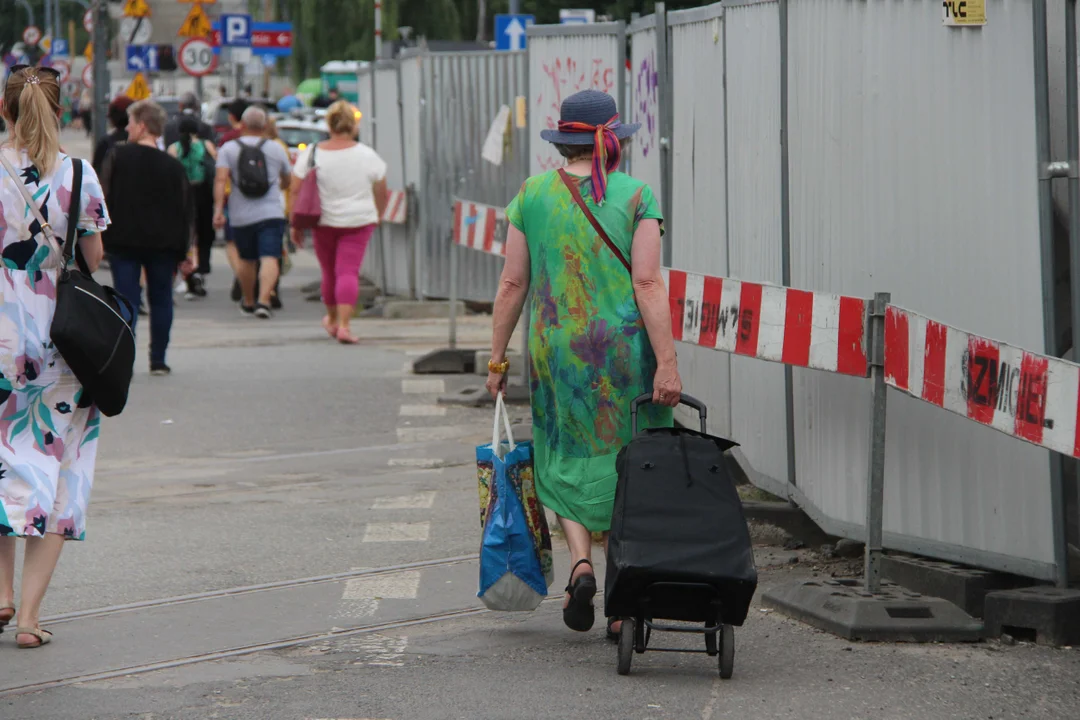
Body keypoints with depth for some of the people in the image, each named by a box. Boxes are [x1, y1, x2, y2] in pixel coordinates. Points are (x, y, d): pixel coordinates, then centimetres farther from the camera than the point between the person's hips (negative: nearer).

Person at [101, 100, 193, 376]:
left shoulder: (118, 157, -4)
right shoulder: (174, 166, 3)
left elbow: (102, 198, -4)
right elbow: (187, 211, 4)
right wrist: (182, 250, 9)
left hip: (123, 239, -2)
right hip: (163, 242, 2)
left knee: (126, 299, -1)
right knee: (161, 299, 11)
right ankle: (158, 360, 12)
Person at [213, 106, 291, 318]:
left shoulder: (228, 148, 3)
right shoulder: (276, 149, 7)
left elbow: (221, 179, -11)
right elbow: (287, 180, 21)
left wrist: (218, 209, -14)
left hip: (241, 217, 1)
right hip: (271, 213, -1)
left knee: (246, 259, 18)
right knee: (270, 258, -9)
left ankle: (248, 302, 32)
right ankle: (263, 300, -26)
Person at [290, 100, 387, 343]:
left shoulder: (311, 154, -6)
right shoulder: (367, 155, -5)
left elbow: (296, 190, -6)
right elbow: (381, 192, 5)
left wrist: (296, 224, 3)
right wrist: (378, 216, 22)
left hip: (323, 222, 1)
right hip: (358, 222, -1)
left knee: (329, 271, 17)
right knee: (349, 271, -4)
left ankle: (332, 319, 36)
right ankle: (343, 325, -16)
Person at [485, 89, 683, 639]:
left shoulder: (532, 195, 2)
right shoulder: (637, 197, -5)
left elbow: (512, 283, 2)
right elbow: (648, 284, -11)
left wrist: (498, 357, 10)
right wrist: (666, 364, -12)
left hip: (555, 347, 1)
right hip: (625, 347, -1)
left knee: (566, 467, 15)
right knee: (625, 469, 8)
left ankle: (581, 563, -9)